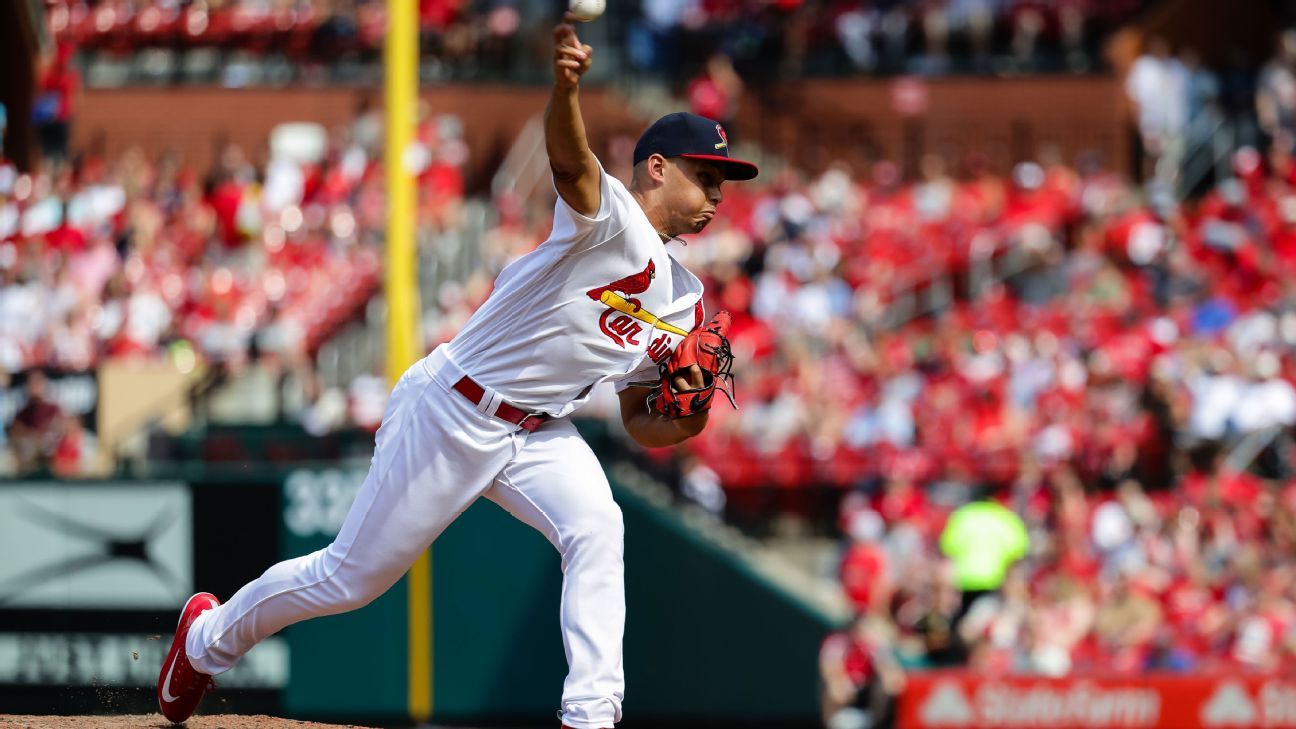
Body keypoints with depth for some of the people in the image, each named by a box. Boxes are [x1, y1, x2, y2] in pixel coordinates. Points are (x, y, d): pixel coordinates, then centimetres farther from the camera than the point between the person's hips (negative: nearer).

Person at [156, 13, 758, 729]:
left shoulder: (684, 303, 7)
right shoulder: (608, 214, -17)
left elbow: (641, 425, 14)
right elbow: (569, 159, -41)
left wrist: (685, 419, -11)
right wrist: (565, 87, -64)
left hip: (537, 430, 7)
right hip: (452, 410, -7)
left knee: (596, 528, -23)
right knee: (352, 576, 4)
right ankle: (209, 635, 29)